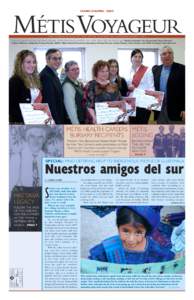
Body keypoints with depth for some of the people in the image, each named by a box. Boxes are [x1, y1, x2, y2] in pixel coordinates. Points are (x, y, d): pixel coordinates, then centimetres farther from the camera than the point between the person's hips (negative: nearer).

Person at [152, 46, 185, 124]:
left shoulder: (182, 69, -3)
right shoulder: (156, 70, 12)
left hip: (176, 109, -4)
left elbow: (186, 91, -6)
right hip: (160, 109, 5)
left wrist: (184, 109, -12)